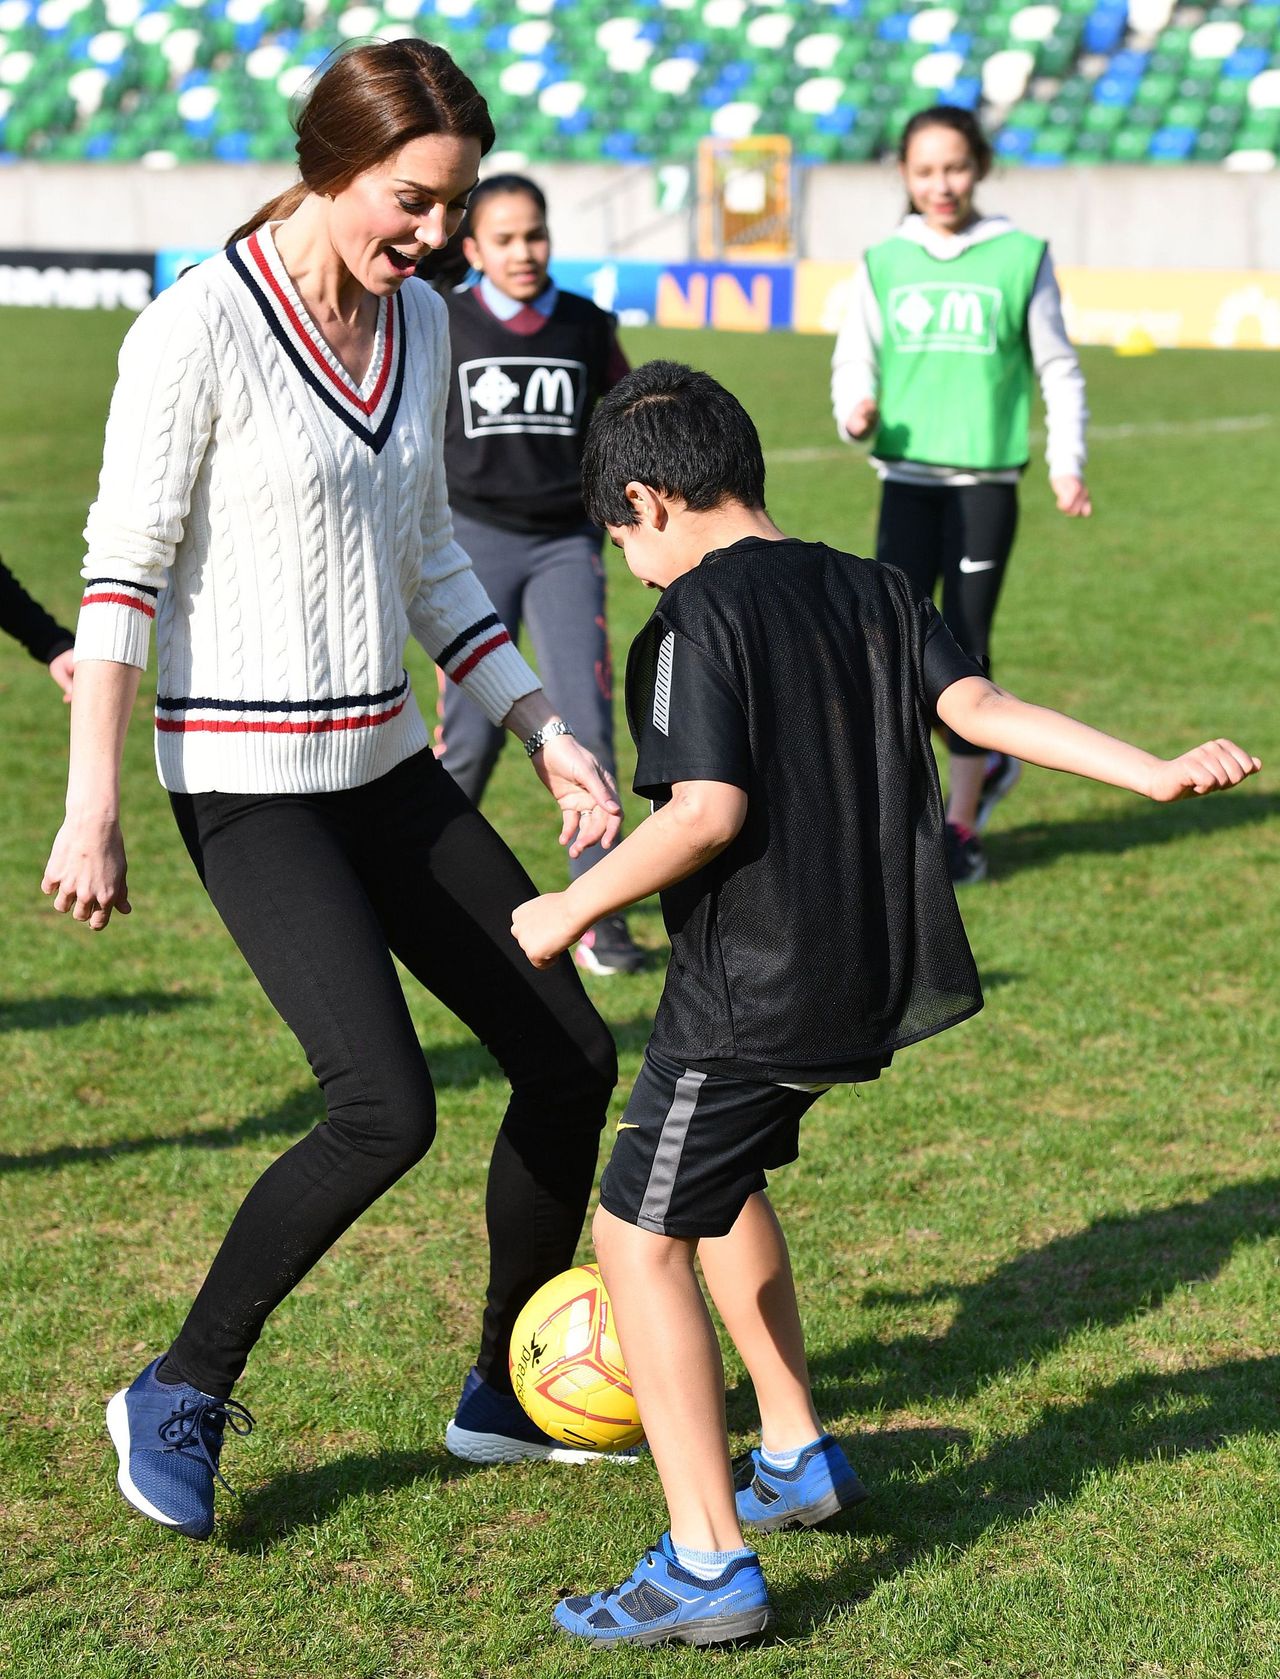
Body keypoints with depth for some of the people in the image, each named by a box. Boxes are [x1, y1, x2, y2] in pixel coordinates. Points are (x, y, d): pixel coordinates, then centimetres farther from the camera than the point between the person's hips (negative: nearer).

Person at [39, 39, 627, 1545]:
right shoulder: (198, 328, -14)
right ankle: (178, 1399, 1)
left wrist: (546, 732, 14)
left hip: (388, 770, 8)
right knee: (386, 1106, -20)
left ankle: (507, 1396, 24)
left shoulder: (418, 323, 8)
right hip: (246, 786, -8)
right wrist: (91, 810, -16)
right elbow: (121, 572, -13)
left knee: (570, 1057, 6)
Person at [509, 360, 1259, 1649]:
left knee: (640, 1238, -3)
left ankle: (709, 1563, -8)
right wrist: (1155, 773, -6)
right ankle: (797, 1460, 37)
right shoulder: (873, 593, 9)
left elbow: (708, 811, -21)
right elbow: (982, 711, -3)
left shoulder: (698, 614, -12)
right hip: (864, 982, 9)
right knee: (723, 1179, 29)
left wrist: (573, 909, -10)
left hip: (750, 996, -9)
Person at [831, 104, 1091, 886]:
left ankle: (962, 827, 12)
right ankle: (989, 759, 18)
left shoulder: (1021, 257, 1)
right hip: (908, 478, 2)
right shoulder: (885, 263, 6)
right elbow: (855, 359, 9)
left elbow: (1058, 368, 6)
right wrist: (855, 410, -13)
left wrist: (1067, 462, -2)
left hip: (986, 479, -2)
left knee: (964, 648, 0)